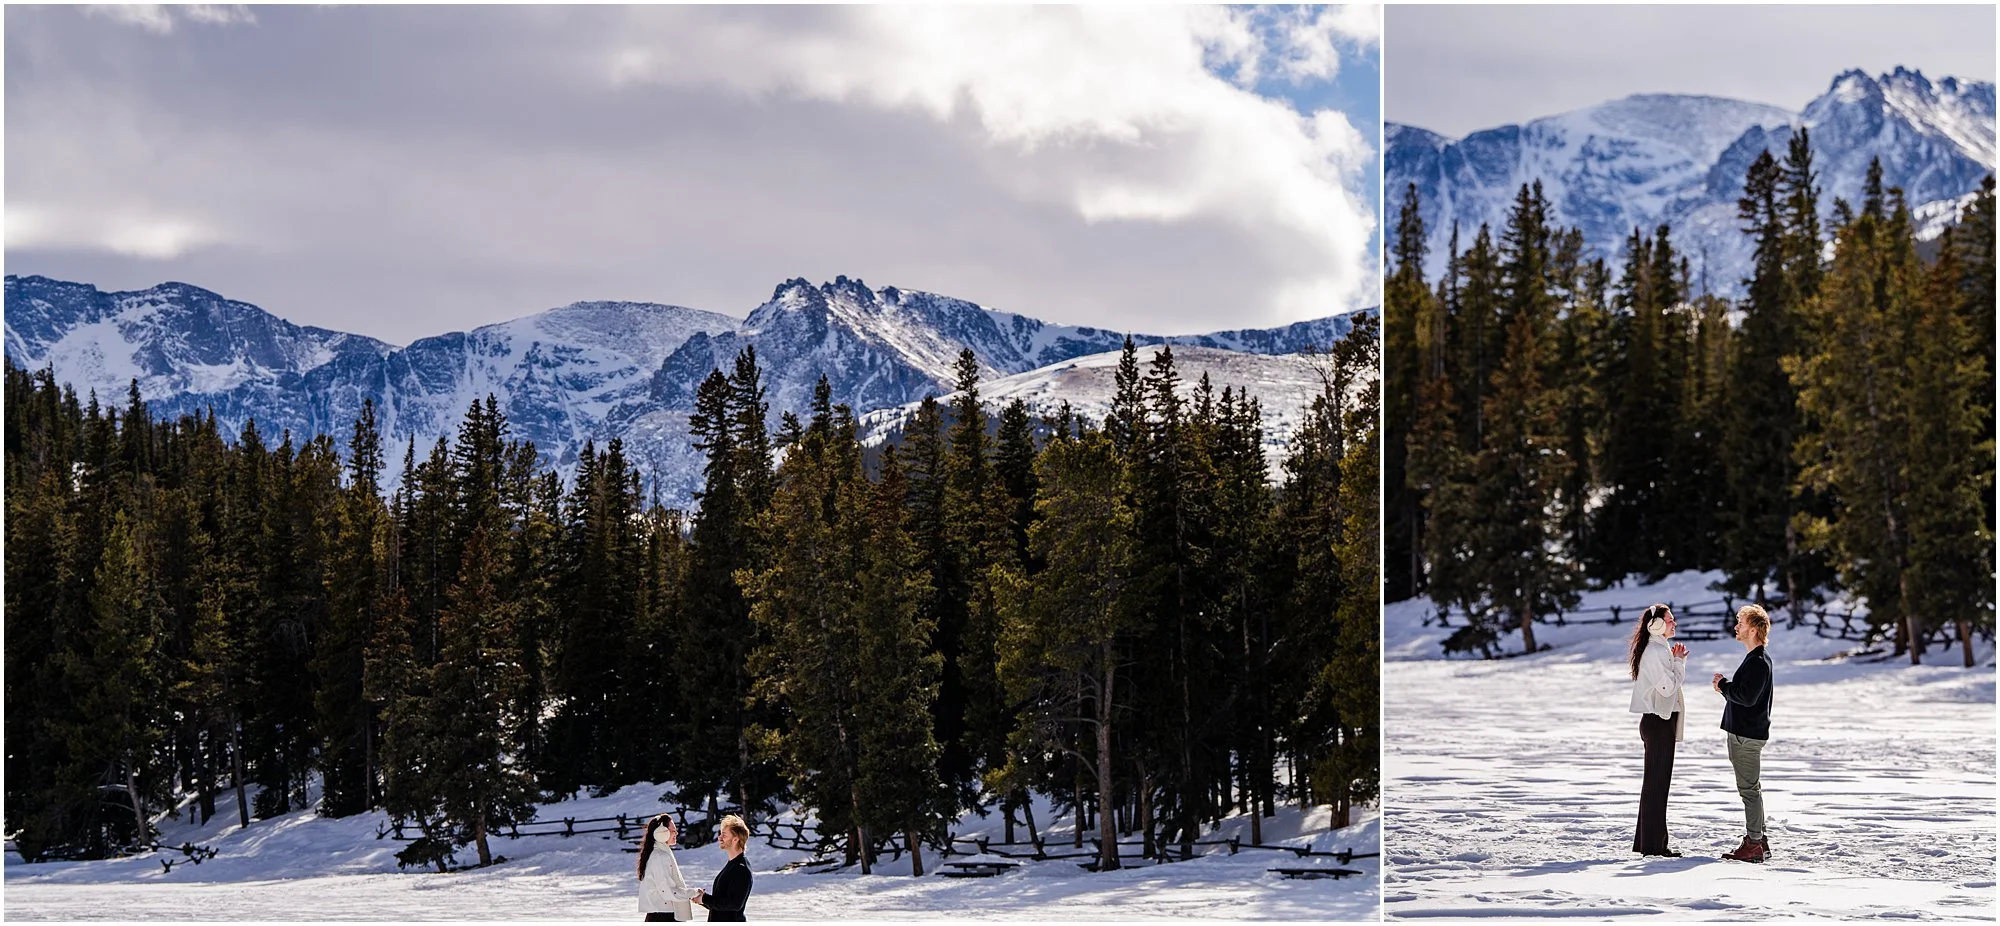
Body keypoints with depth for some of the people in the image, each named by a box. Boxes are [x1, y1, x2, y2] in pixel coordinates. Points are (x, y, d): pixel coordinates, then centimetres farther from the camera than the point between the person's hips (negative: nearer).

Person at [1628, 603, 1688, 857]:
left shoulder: (1660, 649, 17)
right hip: (1658, 722, -11)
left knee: (1655, 782, 14)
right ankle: (1653, 844, -5)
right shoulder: (1655, 651, -16)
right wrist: (1679, 662, -7)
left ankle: (1645, 841, 19)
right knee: (1657, 782, -7)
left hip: (1660, 722, 11)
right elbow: (1668, 687, -20)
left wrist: (1677, 661, 9)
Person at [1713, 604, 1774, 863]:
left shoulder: (1758, 662, -17)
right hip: (1745, 732, 11)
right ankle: (1759, 841, 22)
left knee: (1749, 788, -7)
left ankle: (1753, 845, -4)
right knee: (1751, 788, 15)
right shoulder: (1756, 659, 17)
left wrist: (1724, 685, -11)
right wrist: (1726, 687, 2)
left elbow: (1747, 697, -25)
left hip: (1747, 734, -11)